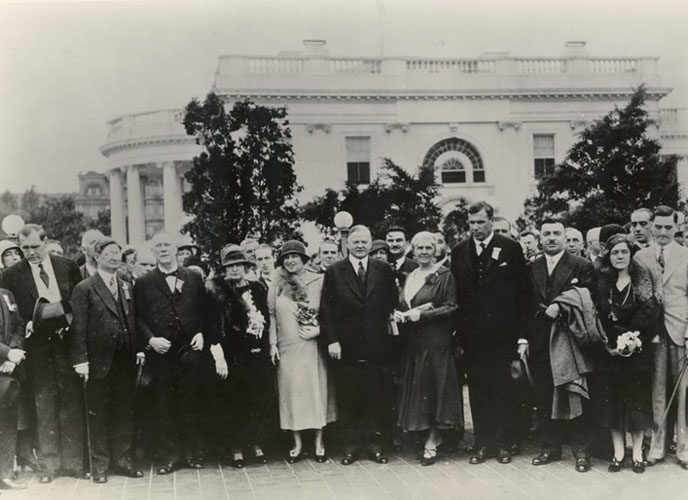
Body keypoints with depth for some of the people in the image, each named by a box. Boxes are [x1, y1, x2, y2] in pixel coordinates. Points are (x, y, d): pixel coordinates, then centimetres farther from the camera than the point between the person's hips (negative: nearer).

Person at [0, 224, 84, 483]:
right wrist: (26, 324, -13)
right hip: (37, 347, -1)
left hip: (67, 342, 1)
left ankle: (73, 461, 14)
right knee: (44, 406, 5)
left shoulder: (68, 267, 4)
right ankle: (48, 463, 16)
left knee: (71, 402, 5)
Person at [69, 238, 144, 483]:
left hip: (125, 360, 4)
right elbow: (78, 327, -8)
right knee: (99, 414, 5)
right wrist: (80, 359, -13)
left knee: (125, 411, 9)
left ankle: (123, 459, 20)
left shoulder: (127, 287, 12)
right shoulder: (84, 289, -4)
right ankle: (100, 464, 15)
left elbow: (132, 322, 13)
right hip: (99, 361, -4)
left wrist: (139, 348, 3)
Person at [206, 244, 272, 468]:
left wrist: (269, 348, 5)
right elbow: (214, 327, -8)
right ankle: (236, 449, 16)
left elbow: (267, 319, 12)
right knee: (235, 403, 3)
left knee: (261, 399, 3)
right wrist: (219, 358, -14)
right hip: (233, 356, -3)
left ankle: (256, 444, 20)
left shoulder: (258, 289, 8)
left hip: (258, 355, 3)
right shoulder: (218, 292, -4)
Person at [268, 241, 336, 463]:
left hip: (312, 345, -2)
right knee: (291, 391, 4)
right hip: (287, 347, 2)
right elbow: (272, 316, 10)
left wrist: (318, 330, -12)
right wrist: (273, 344, 4)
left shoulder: (318, 281, -1)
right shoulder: (277, 286, 7)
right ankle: (297, 443, 14)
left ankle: (319, 442, 13)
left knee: (316, 389, 3)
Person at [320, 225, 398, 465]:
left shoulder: (384, 270, 7)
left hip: (377, 346, 1)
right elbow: (326, 310, 0)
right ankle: (351, 445, 15)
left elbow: (393, 303, 12)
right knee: (348, 398, 4)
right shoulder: (334, 272, 3)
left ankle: (375, 443, 16)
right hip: (345, 346, -1)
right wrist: (331, 340, -7)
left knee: (377, 396, 5)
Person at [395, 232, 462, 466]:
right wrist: (399, 314, -1)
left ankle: (431, 444, 2)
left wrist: (422, 314, -17)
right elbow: (403, 305, 22)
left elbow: (451, 308, -10)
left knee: (435, 391, -3)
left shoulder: (444, 276, -4)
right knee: (416, 390, 7)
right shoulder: (409, 277, 16)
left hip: (437, 341, -6)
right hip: (412, 342, 7)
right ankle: (433, 436, 17)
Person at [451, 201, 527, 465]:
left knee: (502, 388, 6)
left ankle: (503, 443, 16)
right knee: (477, 390, 7)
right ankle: (482, 443, 16)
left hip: (502, 332, -2)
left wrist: (521, 333, -6)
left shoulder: (511, 249, -1)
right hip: (472, 333, 2)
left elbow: (521, 292, -1)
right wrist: (458, 333, -1)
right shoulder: (459, 252, 7)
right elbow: (456, 293, 6)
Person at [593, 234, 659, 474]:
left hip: (638, 351, 0)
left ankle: (637, 452, 12)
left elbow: (650, 313, -5)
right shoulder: (601, 281, 2)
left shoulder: (642, 280, 2)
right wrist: (610, 343, -13)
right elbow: (598, 316, -4)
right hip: (610, 351, 0)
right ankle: (618, 452, 11)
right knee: (613, 399, 2)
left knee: (638, 397, 2)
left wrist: (633, 339, -14)